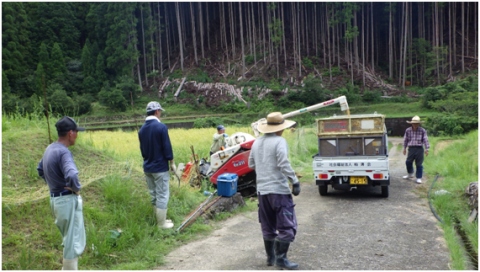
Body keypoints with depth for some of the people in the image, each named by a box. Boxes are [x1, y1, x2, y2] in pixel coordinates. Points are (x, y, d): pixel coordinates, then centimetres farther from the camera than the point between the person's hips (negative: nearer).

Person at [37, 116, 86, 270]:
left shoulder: (50, 149, 7)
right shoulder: (63, 152, -22)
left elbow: (40, 170, 24)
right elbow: (72, 176, -37)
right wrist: (77, 188, -18)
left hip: (55, 198, 10)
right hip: (68, 200, -10)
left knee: (69, 239, 24)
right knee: (74, 241, 2)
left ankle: (67, 268, 37)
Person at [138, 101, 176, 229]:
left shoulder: (142, 129, 5)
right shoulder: (161, 127, -16)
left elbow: (142, 149, 12)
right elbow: (167, 147, -15)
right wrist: (172, 163, -4)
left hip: (147, 167, 7)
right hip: (160, 167, -7)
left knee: (154, 195, 15)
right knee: (162, 195, 2)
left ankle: (160, 219, 27)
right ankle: (161, 223, 8)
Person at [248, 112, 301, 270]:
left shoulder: (257, 142, 11)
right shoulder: (279, 141, -11)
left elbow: (251, 164, 16)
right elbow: (284, 164, -20)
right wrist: (295, 181, -15)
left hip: (262, 190, 7)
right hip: (279, 190, -7)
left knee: (268, 227, 16)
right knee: (287, 226, 2)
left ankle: (270, 257, 24)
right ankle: (280, 258, 3)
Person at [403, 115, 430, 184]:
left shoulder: (422, 131, -3)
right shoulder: (408, 130, 3)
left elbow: (425, 140, -1)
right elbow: (405, 140, 13)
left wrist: (426, 149, -6)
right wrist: (404, 148, 14)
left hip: (419, 149, -2)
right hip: (411, 148, 2)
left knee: (419, 164, 1)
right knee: (408, 162, 5)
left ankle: (419, 178, 11)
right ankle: (410, 174, 30)